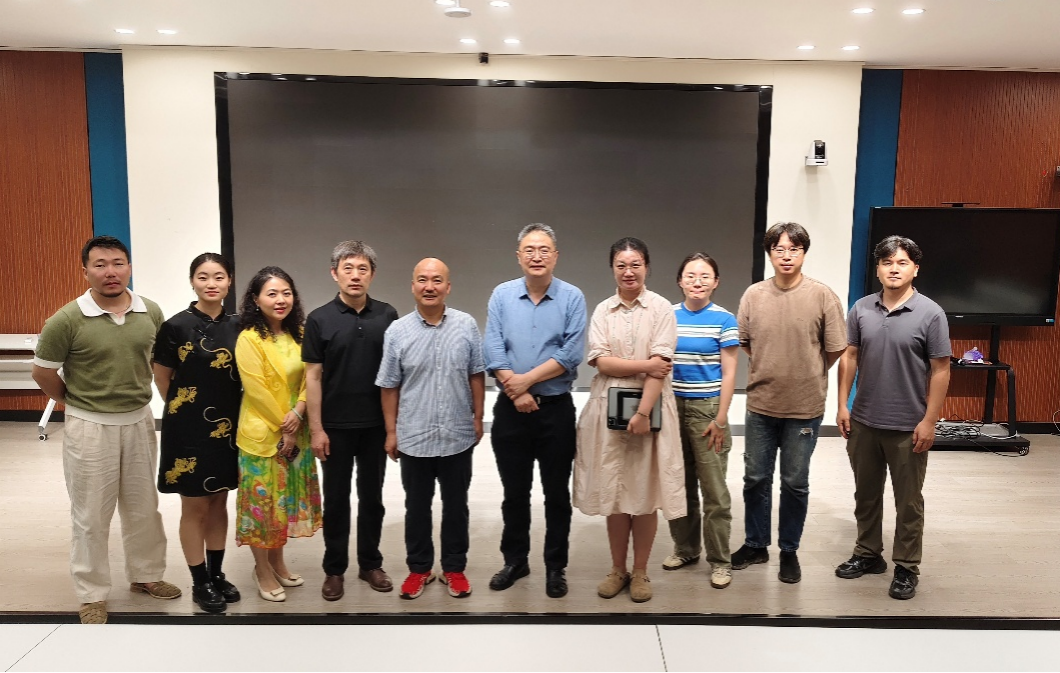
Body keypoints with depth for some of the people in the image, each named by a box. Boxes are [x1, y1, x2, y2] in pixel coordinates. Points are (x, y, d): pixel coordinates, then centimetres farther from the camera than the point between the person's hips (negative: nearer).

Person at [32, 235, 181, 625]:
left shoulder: (151, 313, -5)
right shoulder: (67, 320, -16)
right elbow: (43, 373, -4)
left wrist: (140, 395, 9)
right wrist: (77, 403, 4)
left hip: (139, 421, 4)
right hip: (90, 428, -3)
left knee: (143, 506, 16)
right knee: (91, 515, 8)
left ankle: (145, 575, 35)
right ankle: (91, 595, 24)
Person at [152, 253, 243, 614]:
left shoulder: (237, 325, 1)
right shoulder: (176, 326, -11)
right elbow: (162, 378, -1)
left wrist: (232, 412, 5)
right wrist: (184, 408, 7)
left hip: (228, 426, 4)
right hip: (190, 427, -4)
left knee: (219, 502, 14)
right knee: (195, 507, 7)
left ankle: (216, 574, 28)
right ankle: (200, 583, 20)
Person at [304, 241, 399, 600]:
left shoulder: (387, 315, 0)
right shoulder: (319, 319, -5)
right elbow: (313, 376, -4)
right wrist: (316, 428, -7)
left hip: (376, 424, 2)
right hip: (336, 425, -1)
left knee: (372, 496, 13)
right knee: (336, 499, 10)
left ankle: (370, 563, 27)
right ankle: (334, 569, 24)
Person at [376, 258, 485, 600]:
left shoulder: (467, 325, -4)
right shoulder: (397, 331, -5)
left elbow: (476, 375, 4)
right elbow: (389, 387, 0)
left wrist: (478, 417, 3)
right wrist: (391, 431, 0)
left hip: (458, 436, 0)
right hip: (414, 438, 0)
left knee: (456, 506, 14)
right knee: (417, 507, 14)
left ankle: (454, 567, 30)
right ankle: (419, 568, 31)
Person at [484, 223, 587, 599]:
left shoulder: (572, 298, -3)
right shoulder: (502, 295, 2)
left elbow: (571, 354, -12)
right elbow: (492, 351, -5)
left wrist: (526, 379, -14)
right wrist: (516, 391, -14)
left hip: (556, 409, -1)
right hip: (510, 409, 2)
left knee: (556, 493, 9)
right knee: (515, 492, 13)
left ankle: (555, 567, 23)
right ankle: (515, 561, 29)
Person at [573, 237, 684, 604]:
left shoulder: (661, 308, -1)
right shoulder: (602, 310, 6)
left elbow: (660, 366, -10)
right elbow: (600, 362, -4)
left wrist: (643, 412, -17)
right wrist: (644, 364, -14)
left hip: (650, 409, -2)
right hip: (609, 408, 2)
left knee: (645, 492, 5)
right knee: (613, 492, 8)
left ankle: (640, 571, 21)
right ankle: (617, 569, 24)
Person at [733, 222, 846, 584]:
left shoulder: (822, 295, -8)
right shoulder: (754, 295, -1)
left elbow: (835, 349, -2)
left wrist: (808, 374, 7)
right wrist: (774, 368, 9)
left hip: (804, 407, -2)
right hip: (761, 404, 2)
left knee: (795, 483, 10)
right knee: (755, 479, 13)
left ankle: (789, 550, 28)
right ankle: (756, 544, 31)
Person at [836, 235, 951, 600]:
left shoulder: (930, 313, -9)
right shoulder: (861, 308, 1)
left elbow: (940, 371, -8)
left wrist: (929, 421, -11)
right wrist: (843, 404, 2)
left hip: (908, 426, -3)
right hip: (863, 421, 4)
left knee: (908, 502, 9)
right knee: (866, 493, 17)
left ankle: (907, 568, 23)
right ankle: (868, 554, 33)